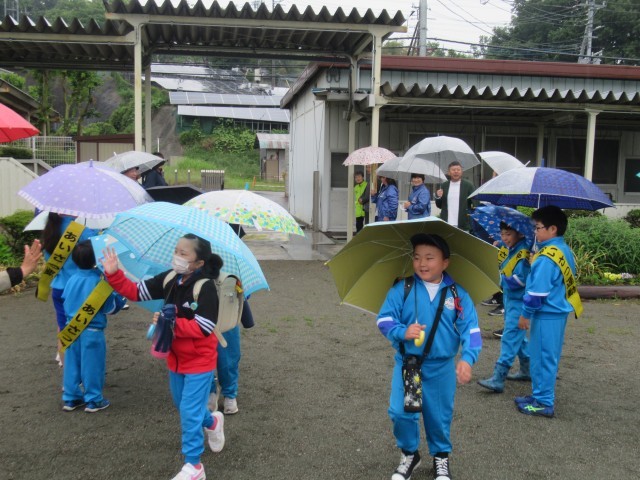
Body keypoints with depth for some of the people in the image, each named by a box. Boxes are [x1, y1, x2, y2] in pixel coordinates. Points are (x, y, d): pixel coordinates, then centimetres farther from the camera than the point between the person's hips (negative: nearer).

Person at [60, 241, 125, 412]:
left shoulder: (72, 279, 0)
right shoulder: (99, 281, -17)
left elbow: (65, 302, 11)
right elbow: (109, 308, -12)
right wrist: (119, 298, 4)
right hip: (92, 331, -5)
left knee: (72, 364, 14)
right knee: (92, 365, 5)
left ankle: (71, 398, 24)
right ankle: (93, 400, 14)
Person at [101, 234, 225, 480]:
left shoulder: (205, 287, -24)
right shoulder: (169, 279, -4)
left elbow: (204, 328, -27)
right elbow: (136, 291, -3)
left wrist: (175, 322, -33)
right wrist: (114, 274, -15)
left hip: (199, 361, -7)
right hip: (176, 358, 7)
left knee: (189, 412, -2)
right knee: (183, 405, 23)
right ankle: (212, 422, 52)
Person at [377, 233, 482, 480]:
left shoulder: (457, 294, -4)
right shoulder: (402, 289, -6)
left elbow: (470, 329, -7)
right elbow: (384, 319, -7)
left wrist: (467, 358, -21)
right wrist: (402, 331, -27)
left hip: (441, 367, 0)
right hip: (407, 363, 0)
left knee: (439, 415, 12)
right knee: (401, 412, -3)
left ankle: (441, 456, 37)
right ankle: (409, 453, 24)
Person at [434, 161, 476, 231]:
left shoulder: (468, 185, 3)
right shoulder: (444, 186, 11)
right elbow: (439, 205, 14)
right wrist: (438, 197, -6)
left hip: (463, 226, -2)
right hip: (446, 226, 3)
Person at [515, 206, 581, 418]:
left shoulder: (546, 257, -22)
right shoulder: (565, 251, 8)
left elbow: (537, 291, -21)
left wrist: (525, 314, -12)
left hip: (547, 315, -10)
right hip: (559, 311, 10)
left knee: (543, 357, 0)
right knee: (549, 357, 18)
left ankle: (544, 403, 9)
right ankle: (542, 395, 30)